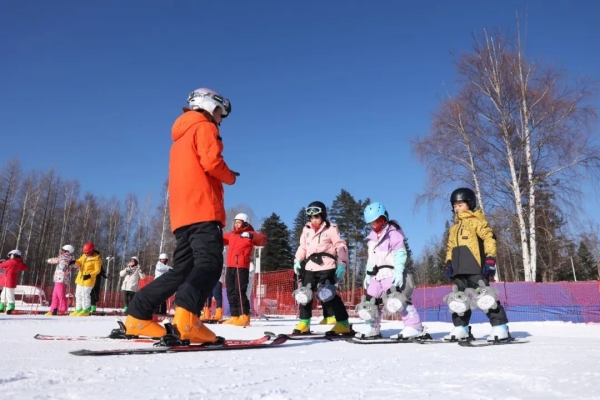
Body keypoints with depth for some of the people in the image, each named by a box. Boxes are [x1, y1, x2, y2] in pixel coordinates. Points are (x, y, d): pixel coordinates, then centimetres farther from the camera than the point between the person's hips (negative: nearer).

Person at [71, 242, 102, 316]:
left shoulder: (96, 259, -14)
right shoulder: (84, 256, 6)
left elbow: (97, 270, -15)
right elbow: (79, 261, 11)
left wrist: (89, 275, -28)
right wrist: (74, 262, -12)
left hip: (88, 280, -8)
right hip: (80, 278, 8)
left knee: (85, 294, -5)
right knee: (78, 294, 13)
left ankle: (86, 309, 13)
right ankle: (79, 309, 25)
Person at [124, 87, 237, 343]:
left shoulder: (181, 137, 32)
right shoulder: (204, 127, 5)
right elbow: (211, 162, -12)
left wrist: (222, 178, 24)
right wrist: (231, 177, 6)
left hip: (182, 214, 9)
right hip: (202, 210, -9)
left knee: (182, 270, 9)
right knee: (209, 263, -19)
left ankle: (138, 315, 7)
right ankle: (187, 315, -39)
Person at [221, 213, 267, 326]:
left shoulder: (250, 234, -2)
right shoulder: (231, 235, 18)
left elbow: (263, 239, -15)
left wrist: (251, 236, -31)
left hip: (242, 267, -7)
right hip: (230, 267, 7)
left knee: (240, 291, -12)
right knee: (231, 292, 8)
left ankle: (244, 317, -8)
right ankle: (234, 316, 14)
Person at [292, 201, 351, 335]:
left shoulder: (331, 229, -2)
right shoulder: (306, 230, 15)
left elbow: (341, 247, -5)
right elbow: (302, 247, 22)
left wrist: (342, 264, -13)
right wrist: (297, 261, 10)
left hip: (327, 267, -6)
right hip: (311, 267, 6)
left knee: (329, 295, -14)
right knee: (304, 294, 4)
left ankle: (343, 324, -6)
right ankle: (304, 324, 16)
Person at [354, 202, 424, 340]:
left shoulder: (393, 233, -7)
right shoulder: (372, 238, 19)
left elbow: (400, 254, -15)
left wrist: (399, 272, -25)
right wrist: (368, 275, 21)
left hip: (391, 274, -8)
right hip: (376, 276, 8)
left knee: (396, 301, -23)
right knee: (369, 302, 8)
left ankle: (413, 327, -17)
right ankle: (371, 328, 22)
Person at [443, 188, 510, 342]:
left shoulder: (476, 221, 0)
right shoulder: (454, 228, 24)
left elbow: (489, 238, -9)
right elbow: (451, 248, 27)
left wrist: (490, 259, -17)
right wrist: (448, 264, 16)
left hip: (475, 268, -8)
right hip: (459, 270, 8)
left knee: (485, 297, -10)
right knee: (459, 300, 9)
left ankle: (500, 328, -3)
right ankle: (461, 329, 17)